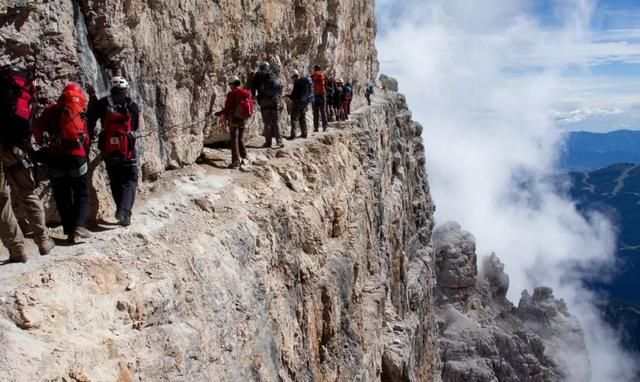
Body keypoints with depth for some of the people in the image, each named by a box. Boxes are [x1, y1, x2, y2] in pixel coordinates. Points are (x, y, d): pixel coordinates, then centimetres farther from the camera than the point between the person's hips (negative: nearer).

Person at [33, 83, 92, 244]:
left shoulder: (50, 110, 11)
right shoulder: (79, 112, 8)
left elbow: (37, 132, 2)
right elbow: (86, 140, 7)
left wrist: (47, 146, 16)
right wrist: (85, 157, 19)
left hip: (53, 158, 2)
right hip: (75, 156, -2)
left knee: (62, 197, 12)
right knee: (82, 194, 7)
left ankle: (69, 230, 9)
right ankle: (78, 227, -11)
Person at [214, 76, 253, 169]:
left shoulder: (231, 94, -16)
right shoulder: (247, 93, 1)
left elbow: (227, 109, -16)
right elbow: (250, 107, 8)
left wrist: (218, 114, 2)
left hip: (234, 119, -5)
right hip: (243, 119, 5)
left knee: (234, 140, 1)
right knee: (241, 139, 21)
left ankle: (235, 161, -2)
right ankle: (244, 157, 25)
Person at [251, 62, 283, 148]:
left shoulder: (258, 75, 9)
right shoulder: (273, 75, 18)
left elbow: (253, 86, 2)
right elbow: (280, 87, 17)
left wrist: (254, 95, 16)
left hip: (264, 100, -2)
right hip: (275, 100, 3)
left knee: (267, 122, 1)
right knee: (275, 122, 6)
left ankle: (268, 142, -2)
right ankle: (279, 141, -5)